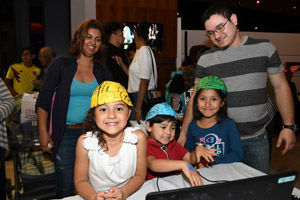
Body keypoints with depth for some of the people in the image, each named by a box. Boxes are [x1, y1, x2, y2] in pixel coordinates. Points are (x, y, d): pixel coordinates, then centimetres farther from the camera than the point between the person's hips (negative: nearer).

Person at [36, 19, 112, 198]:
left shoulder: (102, 72, 7)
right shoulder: (60, 65, -1)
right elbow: (43, 101, 0)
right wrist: (43, 132, -5)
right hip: (66, 134, -2)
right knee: (66, 187, 3)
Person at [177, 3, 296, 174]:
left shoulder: (264, 48, 0)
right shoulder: (206, 59, 0)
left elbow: (281, 87, 4)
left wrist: (289, 126, -2)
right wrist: (183, 133, 0)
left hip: (256, 138, 1)